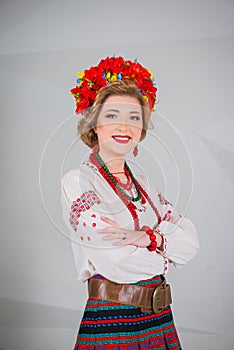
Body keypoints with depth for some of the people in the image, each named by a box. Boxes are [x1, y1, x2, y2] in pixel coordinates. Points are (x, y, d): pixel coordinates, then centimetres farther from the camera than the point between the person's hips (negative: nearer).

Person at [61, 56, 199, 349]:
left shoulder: (143, 185, 10)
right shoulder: (77, 181, -11)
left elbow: (191, 239, 1)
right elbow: (115, 261, -21)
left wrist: (150, 237, -18)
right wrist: (166, 254, -5)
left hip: (160, 319, 6)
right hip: (109, 322, -6)